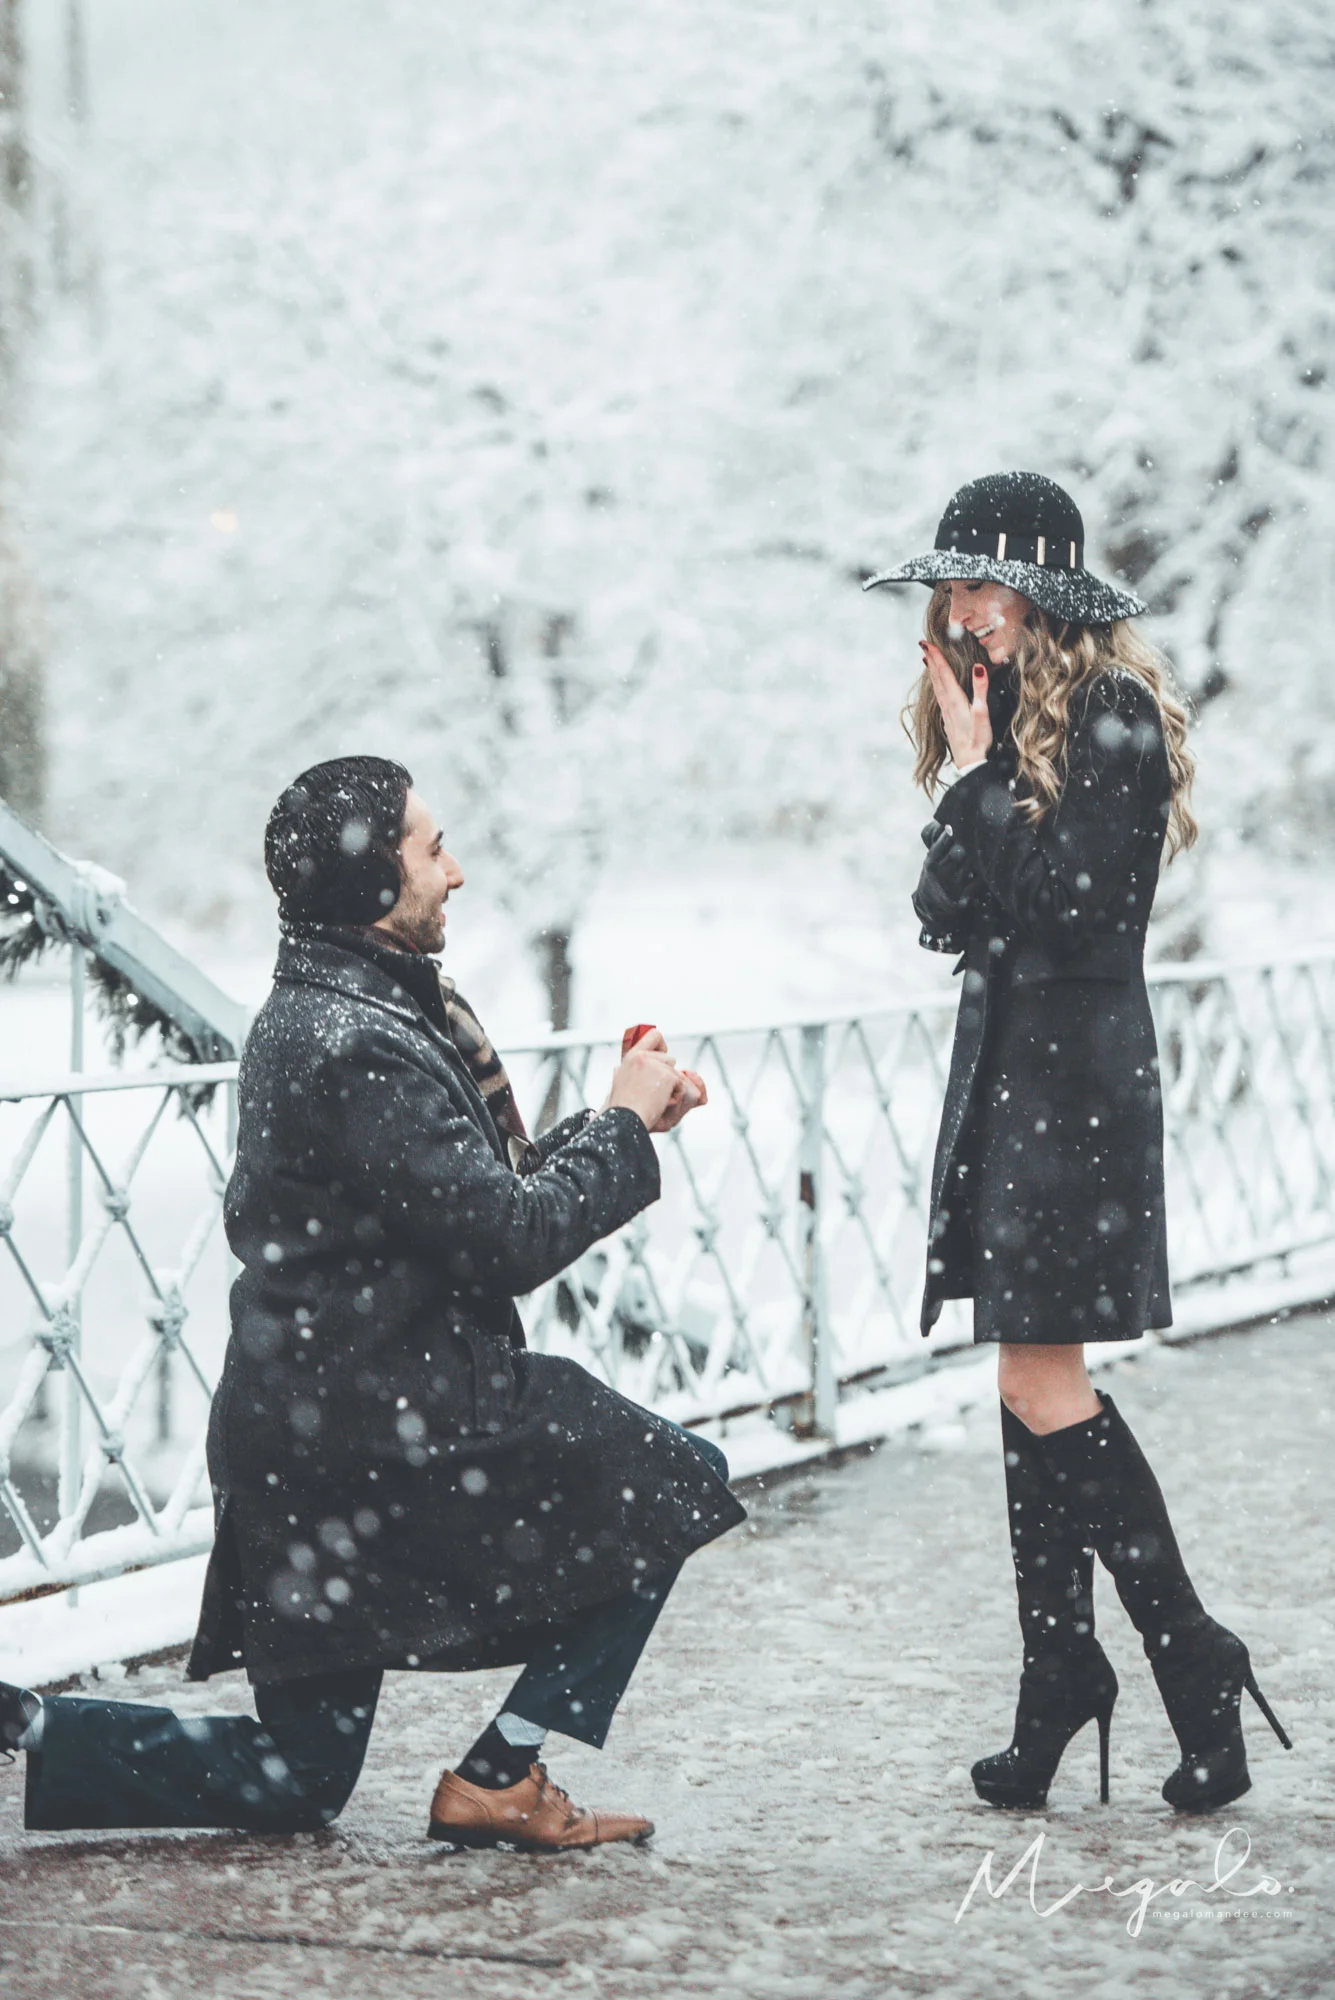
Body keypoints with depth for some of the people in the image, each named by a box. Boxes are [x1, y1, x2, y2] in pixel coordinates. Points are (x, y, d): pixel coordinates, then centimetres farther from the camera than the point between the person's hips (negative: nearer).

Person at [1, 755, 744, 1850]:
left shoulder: (313, 1015, 14)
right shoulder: (363, 1049, -19)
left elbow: (476, 1199, 19)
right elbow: (508, 1243, -18)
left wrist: (618, 1120, 12)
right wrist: (623, 1124, -4)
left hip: (307, 1435, 10)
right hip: (383, 1438, -10)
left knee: (294, 1782, 18)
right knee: (678, 1479, 4)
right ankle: (498, 1780, 3)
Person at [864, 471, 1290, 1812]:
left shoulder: (1115, 714, -10)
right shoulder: (997, 716, 15)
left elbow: (1064, 902, -18)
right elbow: (946, 914, 9)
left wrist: (981, 770, -12)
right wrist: (969, 782, -5)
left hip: (1079, 1071, -8)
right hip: (1001, 1057, 8)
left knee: (1043, 1382, -11)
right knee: (1030, 1381, 8)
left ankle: (1189, 1652, 0)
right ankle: (1058, 1676, 13)